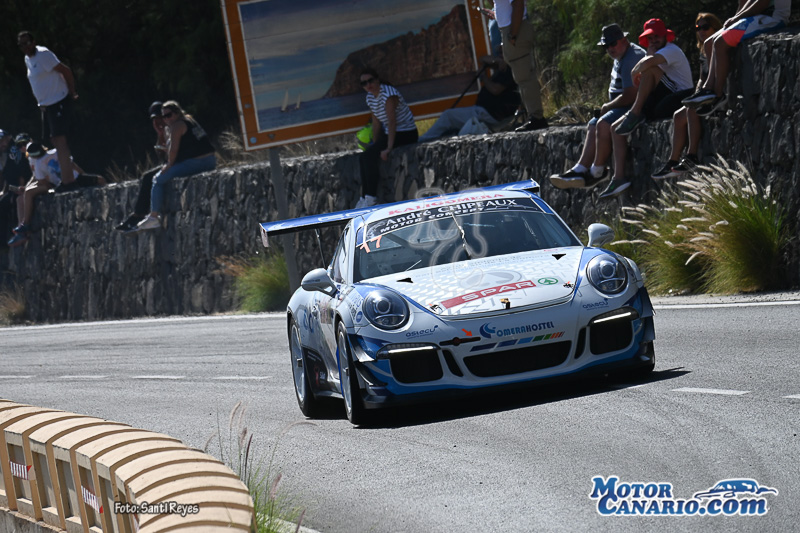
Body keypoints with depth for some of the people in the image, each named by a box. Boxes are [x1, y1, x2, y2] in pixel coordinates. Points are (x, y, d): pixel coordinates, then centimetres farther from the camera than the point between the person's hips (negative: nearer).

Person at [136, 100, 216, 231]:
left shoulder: (177, 125, -6)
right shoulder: (189, 120, 23)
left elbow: (173, 149, -12)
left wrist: (169, 165, 1)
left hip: (196, 163, -10)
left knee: (159, 179, -2)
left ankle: (154, 216, -6)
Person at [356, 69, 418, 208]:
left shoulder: (388, 94, -22)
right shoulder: (370, 97, 6)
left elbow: (391, 122, -26)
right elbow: (376, 123, 10)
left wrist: (388, 148, -30)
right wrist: (375, 146, 4)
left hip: (406, 135, -9)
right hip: (389, 133, 9)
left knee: (368, 156, -22)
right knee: (363, 157, 1)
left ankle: (371, 197, -22)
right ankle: (365, 198, 0)